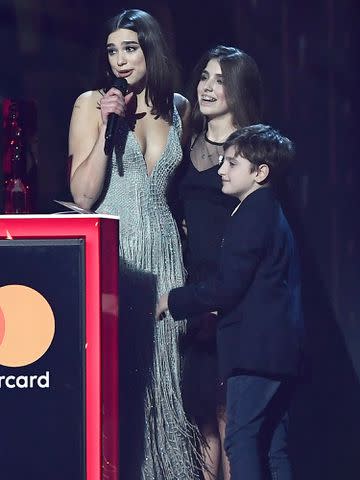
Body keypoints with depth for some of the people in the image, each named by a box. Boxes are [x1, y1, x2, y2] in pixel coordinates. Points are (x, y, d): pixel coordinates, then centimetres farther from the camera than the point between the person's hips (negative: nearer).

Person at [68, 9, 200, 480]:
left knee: (161, 373, 2)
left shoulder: (178, 108, 11)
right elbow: (83, 195, -7)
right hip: (112, 252, -3)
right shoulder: (92, 104, 0)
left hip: (164, 253, 3)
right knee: (113, 372, -5)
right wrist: (107, 127, -14)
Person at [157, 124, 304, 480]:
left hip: (255, 350, -10)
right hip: (279, 351, 10)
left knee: (240, 440, -11)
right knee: (273, 445, 9)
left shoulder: (251, 216, -11)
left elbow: (227, 288, -16)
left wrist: (174, 301, -5)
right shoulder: (270, 213, 20)